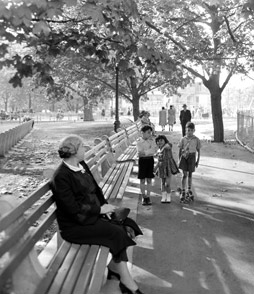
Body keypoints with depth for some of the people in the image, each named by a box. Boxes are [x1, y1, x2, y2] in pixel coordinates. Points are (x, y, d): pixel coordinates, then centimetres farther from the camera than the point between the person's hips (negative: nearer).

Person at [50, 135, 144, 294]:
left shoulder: (82, 165, 7)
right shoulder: (61, 176, -19)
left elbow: (96, 189, 12)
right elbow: (74, 209, -22)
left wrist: (105, 206, -5)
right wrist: (100, 209, -16)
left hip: (93, 213, 8)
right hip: (75, 225, -8)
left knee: (127, 225, -8)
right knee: (117, 232, -21)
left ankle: (114, 266, 4)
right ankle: (125, 279, -7)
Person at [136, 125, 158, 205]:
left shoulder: (152, 140, 3)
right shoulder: (139, 142, -4)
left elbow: (154, 150, -9)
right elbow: (140, 153, -14)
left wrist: (145, 152, -17)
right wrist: (150, 151, -16)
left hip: (150, 160, 2)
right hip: (142, 160, -2)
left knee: (149, 179, 6)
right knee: (142, 180, 3)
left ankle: (148, 197, 14)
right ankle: (144, 197, 13)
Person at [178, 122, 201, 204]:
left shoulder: (196, 140, -2)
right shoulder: (183, 139, -2)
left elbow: (198, 151, 4)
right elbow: (180, 150, 4)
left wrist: (198, 160, 3)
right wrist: (179, 159, 2)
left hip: (192, 157, 1)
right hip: (184, 156, -1)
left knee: (190, 174, 11)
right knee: (184, 174, -3)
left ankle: (189, 190, 28)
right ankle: (183, 192, 2)